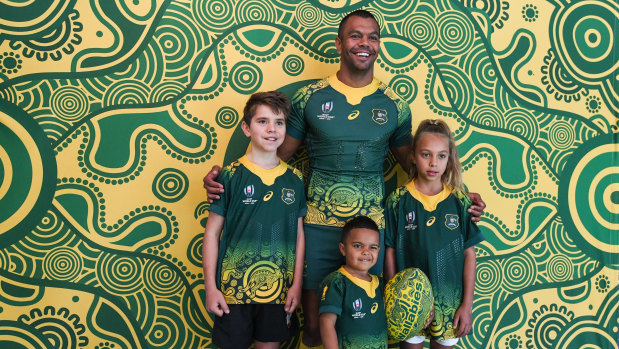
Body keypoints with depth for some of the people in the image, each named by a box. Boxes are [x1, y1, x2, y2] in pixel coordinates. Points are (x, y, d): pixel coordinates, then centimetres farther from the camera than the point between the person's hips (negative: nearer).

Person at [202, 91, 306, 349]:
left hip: (279, 288, 3)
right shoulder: (231, 176, -7)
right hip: (234, 286, -3)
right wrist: (210, 288, -7)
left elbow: (298, 234, 6)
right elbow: (212, 233, -4)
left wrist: (296, 284, 3)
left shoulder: (294, 179, 3)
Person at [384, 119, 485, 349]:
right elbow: (390, 253, -3)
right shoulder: (398, 201, -7)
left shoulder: (460, 201, -4)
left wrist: (467, 304, -1)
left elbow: (469, 253, -1)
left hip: (450, 301, 1)